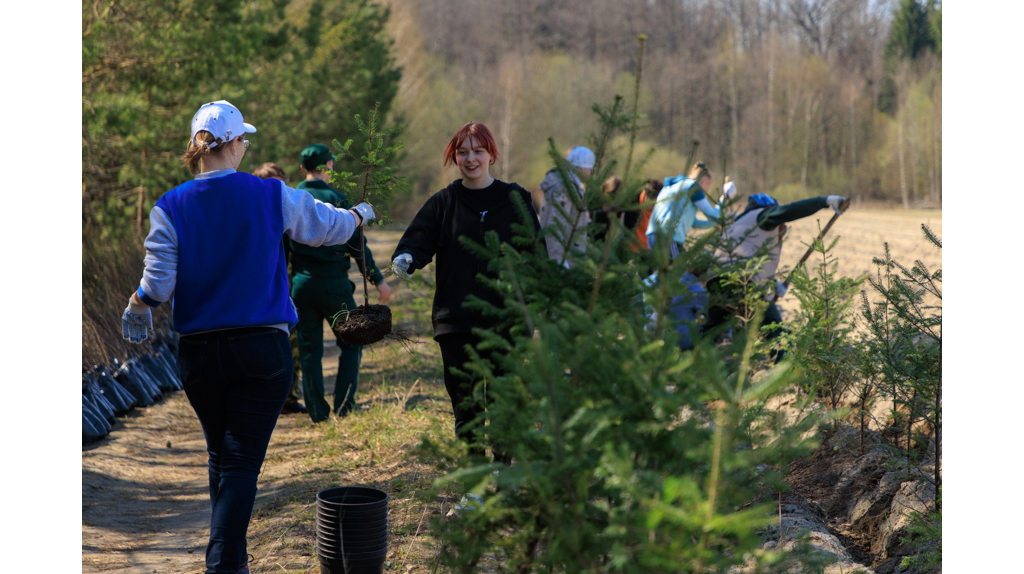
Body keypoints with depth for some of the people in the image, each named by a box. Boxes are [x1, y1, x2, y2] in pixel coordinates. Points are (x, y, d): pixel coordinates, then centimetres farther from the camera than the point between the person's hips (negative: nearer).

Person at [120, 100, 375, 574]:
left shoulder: (170, 207, -5)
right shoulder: (272, 196, -5)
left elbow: (157, 285, -6)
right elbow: (328, 227, 10)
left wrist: (134, 309, 16)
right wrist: (359, 215, 33)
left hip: (199, 352, 2)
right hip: (262, 348, -2)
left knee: (220, 455, 21)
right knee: (241, 463, -1)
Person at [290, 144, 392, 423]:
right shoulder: (336, 199, -7)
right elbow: (357, 245, -8)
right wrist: (378, 280, -2)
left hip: (301, 284, 4)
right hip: (333, 283, -4)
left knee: (309, 348, 10)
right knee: (351, 342, 11)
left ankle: (317, 413, 10)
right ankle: (343, 407, 3)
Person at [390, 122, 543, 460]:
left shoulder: (515, 200, 6)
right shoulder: (443, 203, 7)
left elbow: (535, 254, 5)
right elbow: (418, 239, -4)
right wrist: (406, 257, -27)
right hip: (455, 321, 1)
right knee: (465, 406, 3)